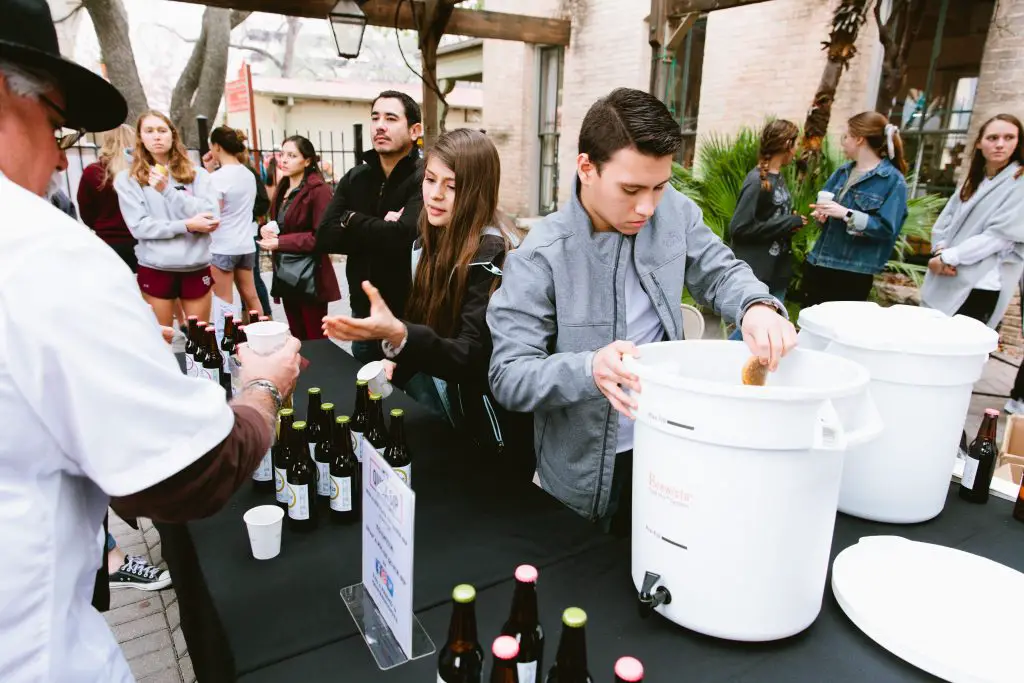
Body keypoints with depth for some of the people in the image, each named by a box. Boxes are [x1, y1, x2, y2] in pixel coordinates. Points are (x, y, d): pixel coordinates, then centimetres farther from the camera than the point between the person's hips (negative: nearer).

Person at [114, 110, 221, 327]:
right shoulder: (127, 179, 2)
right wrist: (186, 225, -15)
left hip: (197, 267, 1)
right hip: (155, 269, -1)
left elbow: (211, 217, -8)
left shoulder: (197, 174, 4)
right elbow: (138, 226, -7)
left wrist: (167, 191, -15)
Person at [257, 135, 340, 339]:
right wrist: (266, 230, 0)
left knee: (315, 339, -1)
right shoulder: (283, 188, 14)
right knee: (297, 338, 16)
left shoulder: (318, 190, -14)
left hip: (310, 278, -8)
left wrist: (280, 242, -18)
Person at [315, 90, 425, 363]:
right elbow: (324, 238, -3)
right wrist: (380, 230, -15)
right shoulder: (354, 177, 6)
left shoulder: (425, 178, -13)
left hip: (411, 317, -6)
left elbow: (403, 237, -28)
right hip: (364, 315, 6)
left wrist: (352, 220, -11)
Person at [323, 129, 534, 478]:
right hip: (439, 407, 7)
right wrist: (395, 362, -7)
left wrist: (397, 334, -41)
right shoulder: (428, 243, 3)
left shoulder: (495, 254, -21)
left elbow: (473, 357, -28)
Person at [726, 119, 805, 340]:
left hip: (777, 273, 9)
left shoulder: (779, 178, 10)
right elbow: (739, 228, -20)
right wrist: (789, 223, -16)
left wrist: (793, 221, -5)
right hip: (755, 275, -9)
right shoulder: (757, 181, -16)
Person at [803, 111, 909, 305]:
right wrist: (820, 213, -4)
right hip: (818, 264, 7)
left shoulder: (892, 180, -9)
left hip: (853, 274, -6)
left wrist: (847, 214, -22)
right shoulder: (843, 172, 12)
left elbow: (888, 228, -17)